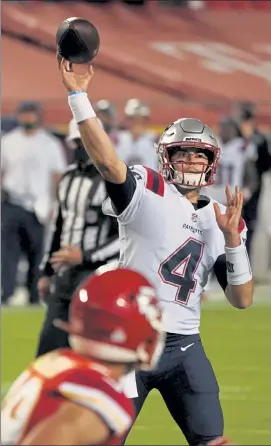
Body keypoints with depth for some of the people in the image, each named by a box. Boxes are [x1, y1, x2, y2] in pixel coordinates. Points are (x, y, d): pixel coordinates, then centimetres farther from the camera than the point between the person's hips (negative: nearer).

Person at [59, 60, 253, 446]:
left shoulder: (221, 219, 11)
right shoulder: (149, 193, -3)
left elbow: (242, 300, 7)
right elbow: (107, 160, -24)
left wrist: (232, 238, -7)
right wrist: (78, 95, -30)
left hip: (184, 346, 4)